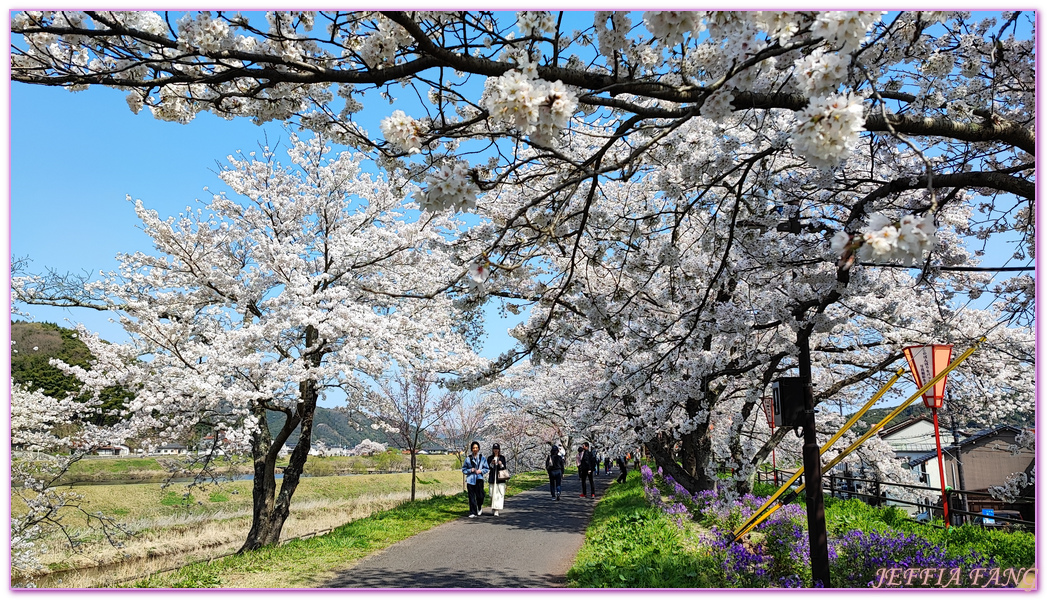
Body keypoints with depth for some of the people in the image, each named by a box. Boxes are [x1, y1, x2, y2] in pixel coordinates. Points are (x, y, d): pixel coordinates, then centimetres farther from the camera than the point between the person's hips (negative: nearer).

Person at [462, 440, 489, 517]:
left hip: (479, 478, 0)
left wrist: (481, 471, -8)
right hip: (470, 479, 0)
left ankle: (480, 507, 22)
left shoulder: (483, 458, 5)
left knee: (480, 495, -8)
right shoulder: (468, 458, 4)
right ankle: (473, 512, 11)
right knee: (472, 497, 1)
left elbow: (487, 468, 10)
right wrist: (470, 470, -8)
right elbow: (463, 469, 9)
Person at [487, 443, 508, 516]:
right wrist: (491, 463, -15)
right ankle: (494, 509, 18)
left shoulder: (502, 458, 6)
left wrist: (501, 465, -15)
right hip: (492, 478, 0)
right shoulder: (490, 458, 6)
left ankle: (496, 511, -8)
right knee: (493, 494, 2)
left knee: (500, 494, -7)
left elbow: (504, 468, 5)